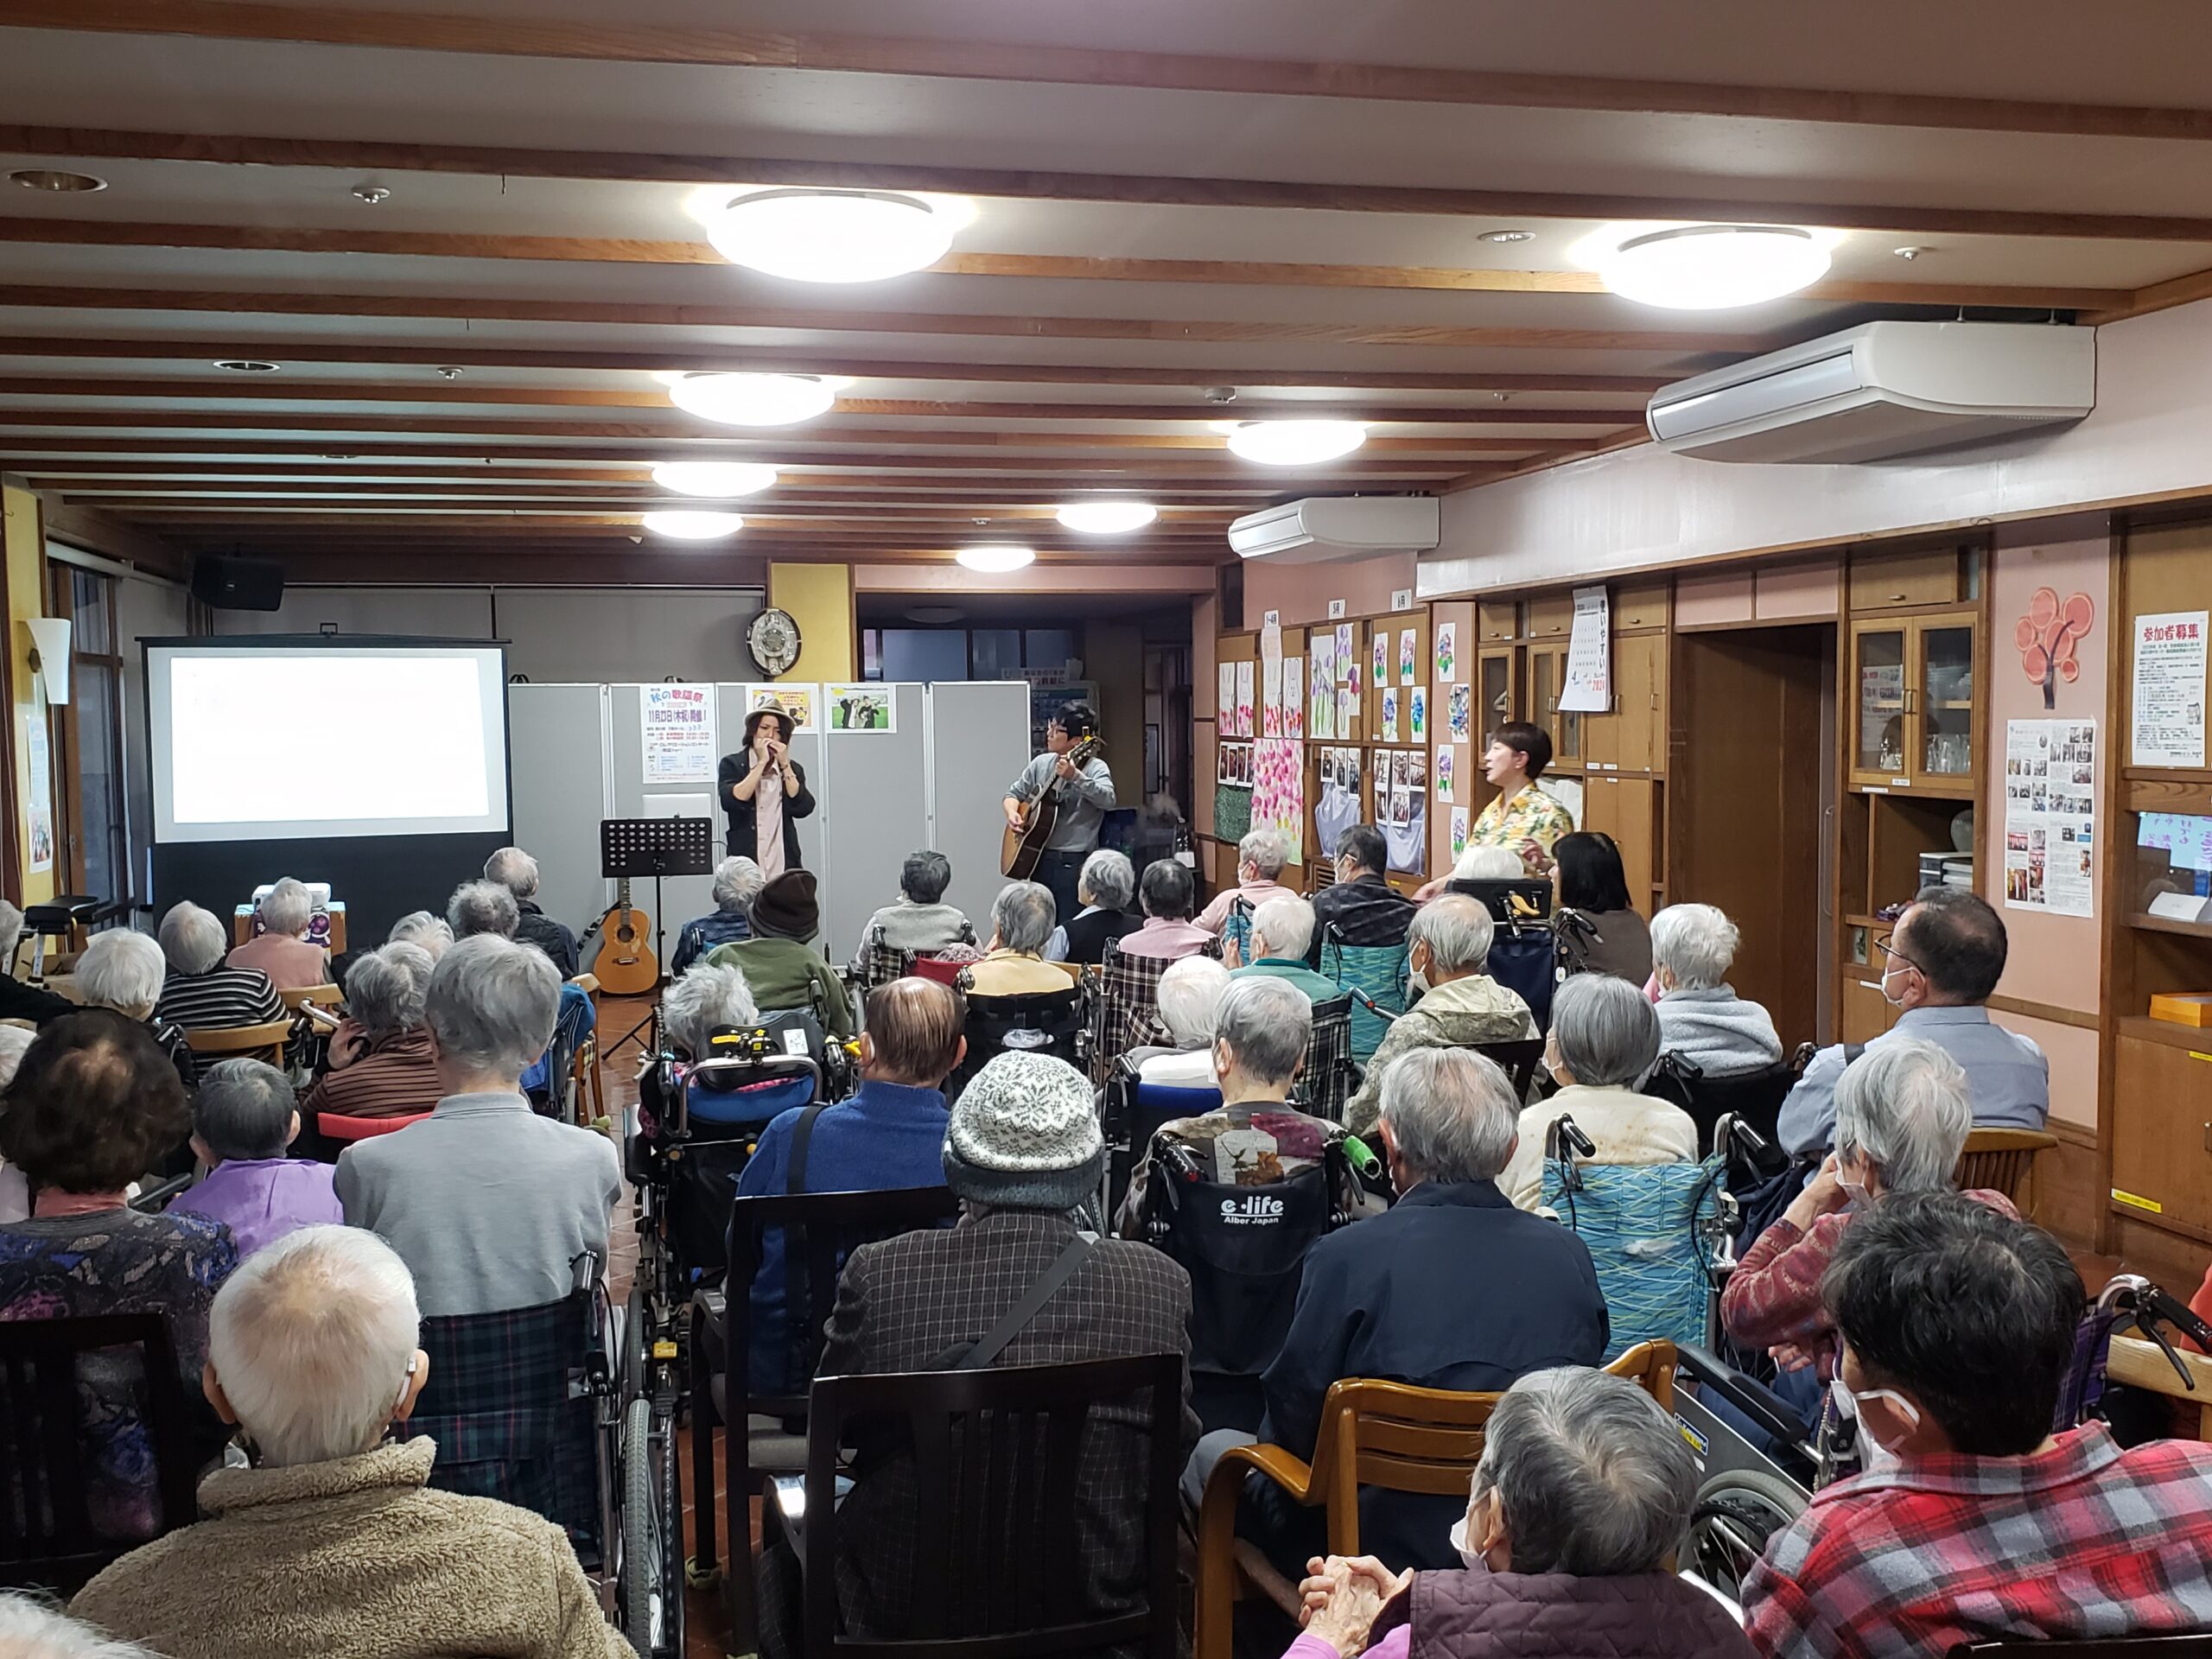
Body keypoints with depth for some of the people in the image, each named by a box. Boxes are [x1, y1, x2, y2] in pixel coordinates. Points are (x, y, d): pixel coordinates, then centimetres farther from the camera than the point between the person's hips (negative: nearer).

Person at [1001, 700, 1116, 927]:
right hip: (1038, 859, 6)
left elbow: (1107, 800, -27)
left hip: (1074, 864, -6)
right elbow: (1014, 792, 22)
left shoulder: (1095, 768, -7)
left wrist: (1075, 777, -40)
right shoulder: (1042, 763, 11)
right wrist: (1012, 813, 0)